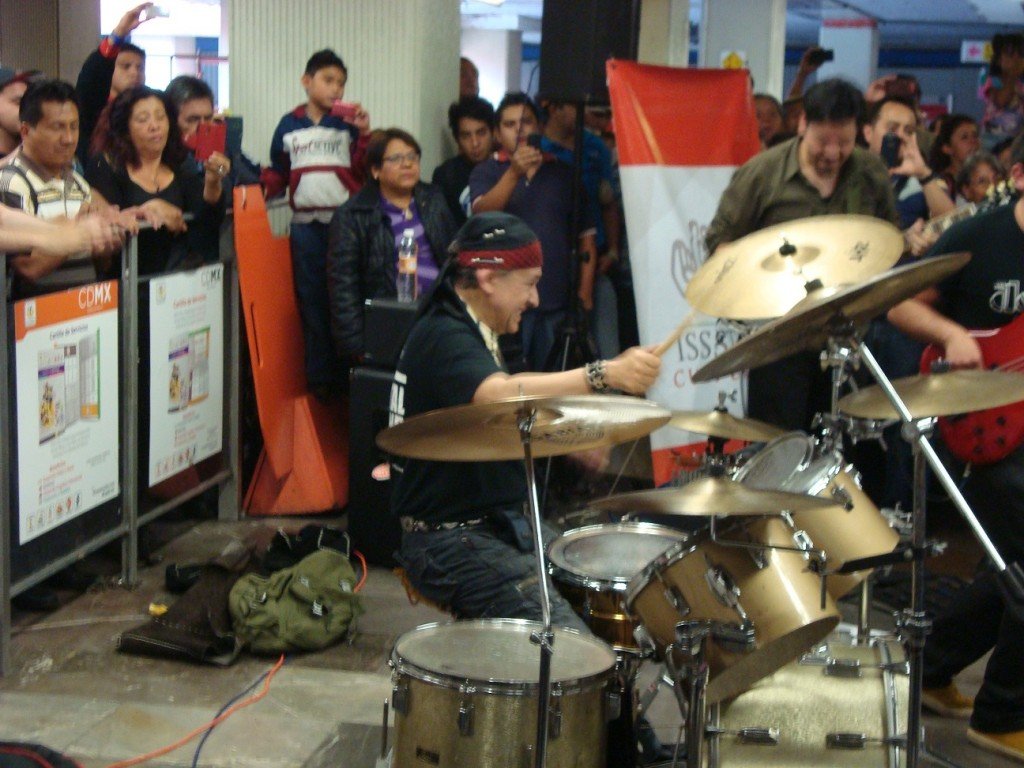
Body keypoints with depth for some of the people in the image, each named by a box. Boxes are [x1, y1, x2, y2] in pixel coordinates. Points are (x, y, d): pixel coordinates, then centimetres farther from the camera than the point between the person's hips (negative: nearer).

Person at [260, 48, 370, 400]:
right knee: (312, 302, 8)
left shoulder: (349, 123, 4)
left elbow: (364, 171, -4)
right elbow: (278, 173, 14)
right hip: (305, 225, 3)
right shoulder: (289, 125, 11)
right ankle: (319, 376, 16)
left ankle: (348, 372, 7)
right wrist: (262, 182, -4)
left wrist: (364, 134, -14)